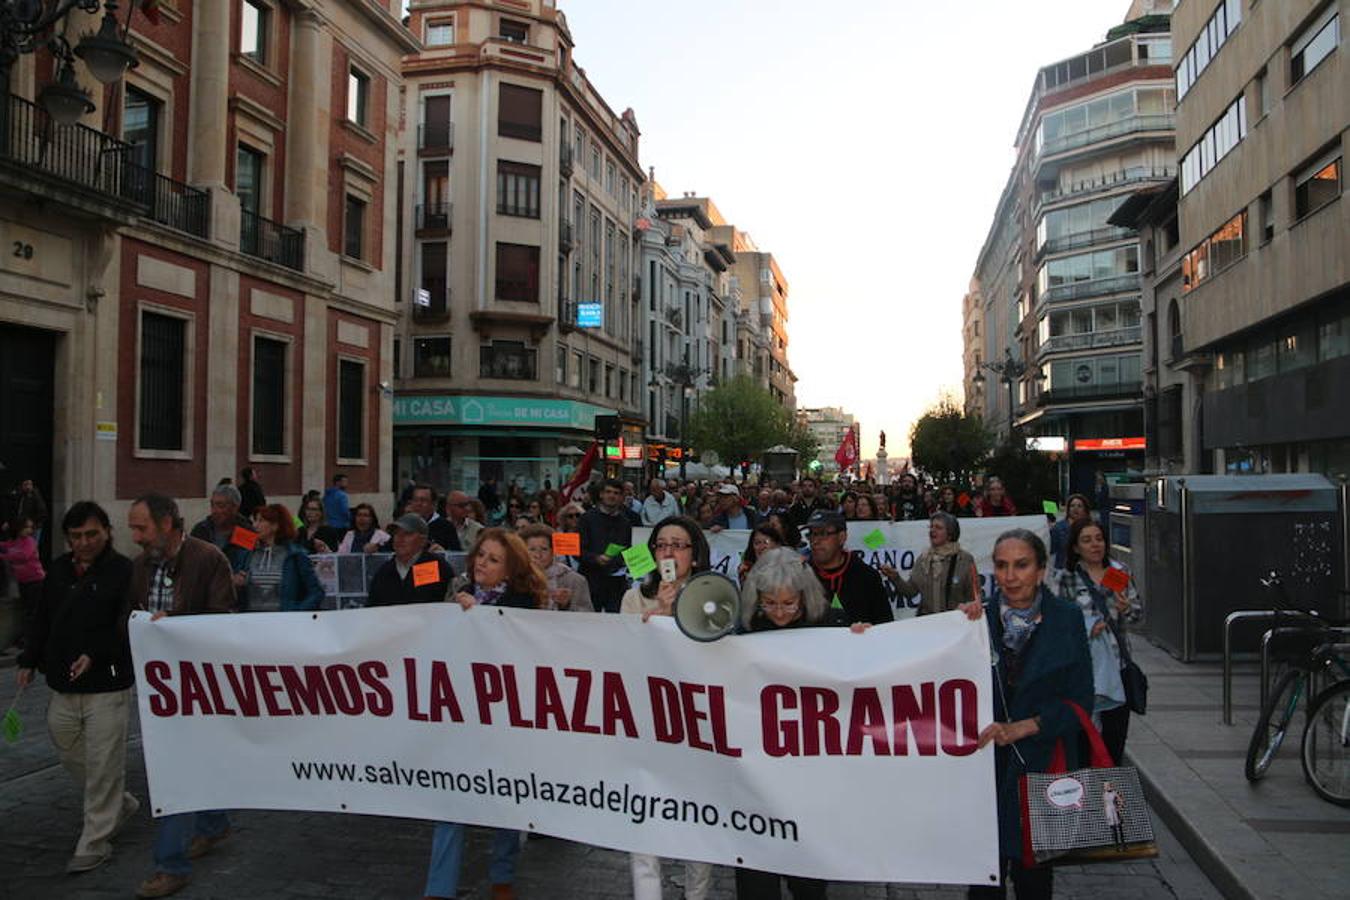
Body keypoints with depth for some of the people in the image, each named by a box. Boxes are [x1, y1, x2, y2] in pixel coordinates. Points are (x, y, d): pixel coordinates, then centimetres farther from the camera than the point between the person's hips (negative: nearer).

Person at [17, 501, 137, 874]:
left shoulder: (123, 571, -10)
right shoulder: (59, 570, 10)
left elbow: (128, 625, -15)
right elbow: (41, 619, 19)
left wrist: (96, 655, -25)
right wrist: (29, 660, 15)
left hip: (107, 686, -7)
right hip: (63, 687, 7)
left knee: (103, 764, -1)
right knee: (71, 755, 17)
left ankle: (95, 843, 12)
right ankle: (121, 805, 39)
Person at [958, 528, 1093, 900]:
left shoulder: (1066, 619, -2)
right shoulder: (980, 616, 0)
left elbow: (1079, 699, -3)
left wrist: (1022, 727, -15)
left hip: (1041, 762, 0)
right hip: (985, 761, 1)